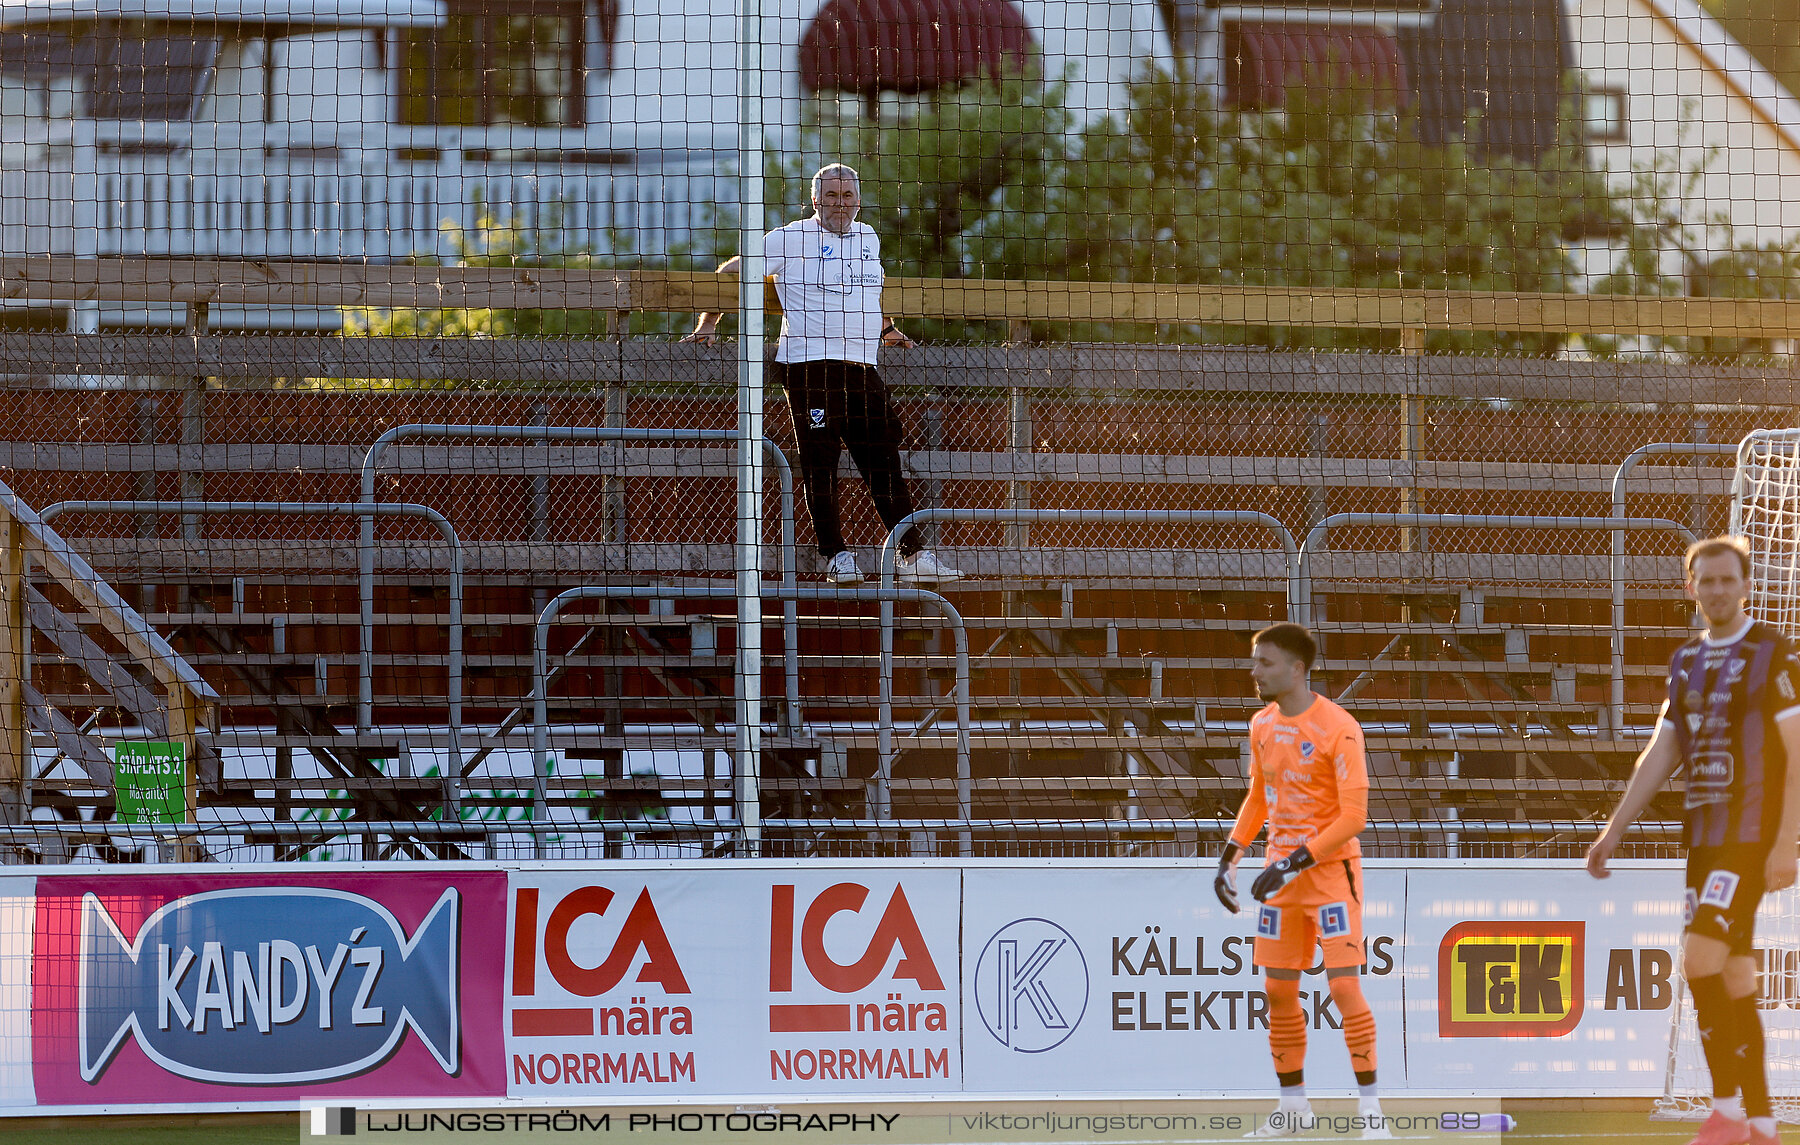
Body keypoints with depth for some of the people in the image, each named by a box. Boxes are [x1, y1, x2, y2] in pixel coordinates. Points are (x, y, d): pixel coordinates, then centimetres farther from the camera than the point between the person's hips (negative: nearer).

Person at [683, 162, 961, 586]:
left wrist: (885, 330, 33)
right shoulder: (789, 239, 0)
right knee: (820, 464, -7)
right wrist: (707, 325, 3)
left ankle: (913, 555, 5)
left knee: (884, 463, 4)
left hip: (863, 368, 5)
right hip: (810, 364, -5)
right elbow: (729, 273, 6)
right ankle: (836, 556, -3)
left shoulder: (868, 238, 17)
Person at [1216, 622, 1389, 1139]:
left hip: (1331, 868, -7)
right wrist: (1229, 857, 15)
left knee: (1344, 985, -13)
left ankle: (1370, 1109, -6)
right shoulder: (1262, 725, 7)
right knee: (1279, 991, 7)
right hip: (1282, 872, 7)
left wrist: (1293, 863, -22)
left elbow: (1353, 816, -18)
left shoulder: (1338, 728, -16)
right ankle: (1293, 1106, 18)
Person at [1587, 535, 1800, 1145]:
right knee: (1734, 978, 6)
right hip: (1703, 838, 7)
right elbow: (1660, 753, 15)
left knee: (1700, 961, -18)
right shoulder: (1686, 661, 13)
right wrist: (1613, 831, 9)